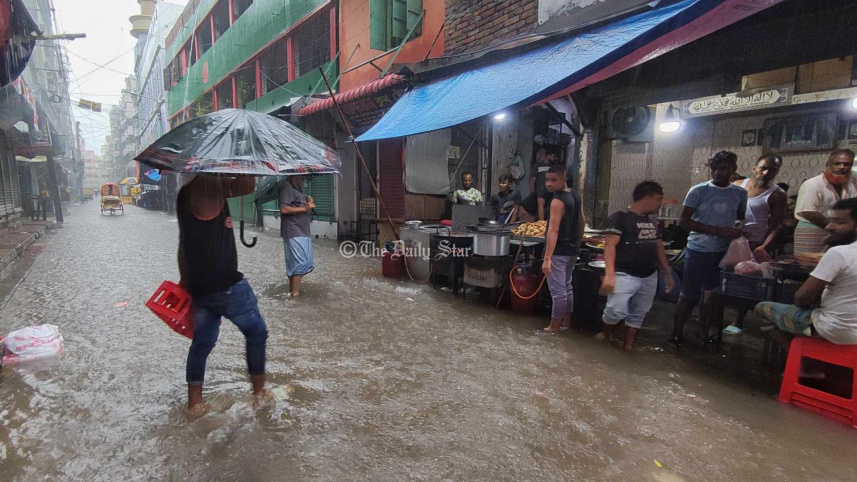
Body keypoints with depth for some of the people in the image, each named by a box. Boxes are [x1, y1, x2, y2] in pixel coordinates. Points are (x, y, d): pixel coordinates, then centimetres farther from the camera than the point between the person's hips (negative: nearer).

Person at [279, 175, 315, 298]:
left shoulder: (297, 188, 17)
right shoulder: (287, 187, -13)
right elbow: (284, 209, -23)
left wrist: (308, 202, 5)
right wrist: (305, 208, -21)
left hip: (302, 232, 10)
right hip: (294, 233, -10)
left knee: (294, 263, 15)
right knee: (300, 263, -9)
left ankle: (292, 289, 24)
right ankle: (294, 292, -2)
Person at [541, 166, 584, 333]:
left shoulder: (557, 200, -18)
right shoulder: (575, 196, 10)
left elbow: (553, 231, -25)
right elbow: (581, 222, 19)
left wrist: (547, 258, -28)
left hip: (559, 252, -9)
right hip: (572, 250, 9)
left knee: (558, 289, -2)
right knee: (567, 286, 18)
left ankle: (554, 327, 7)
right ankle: (566, 321, 28)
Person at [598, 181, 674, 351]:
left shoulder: (653, 220, 14)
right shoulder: (621, 218, -10)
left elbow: (659, 247, 23)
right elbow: (610, 246, -18)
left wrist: (667, 272, 19)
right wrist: (609, 275, -27)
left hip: (649, 277, 8)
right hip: (625, 275, -7)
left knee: (639, 313, 12)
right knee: (617, 311, -14)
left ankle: (628, 344, 26)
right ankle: (605, 332, 16)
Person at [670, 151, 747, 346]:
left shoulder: (740, 193, 6)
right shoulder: (698, 191, -7)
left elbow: (741, 219, 18)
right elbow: (684, 221, -11)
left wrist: (739, 231, -5)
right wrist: (717, 231, -19)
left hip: (724, 252, 4)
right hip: (698, 250, -3)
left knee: (711, 294, 12)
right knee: (689, 294, 2)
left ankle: (704, 331, 27)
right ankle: (677, 332, 14)